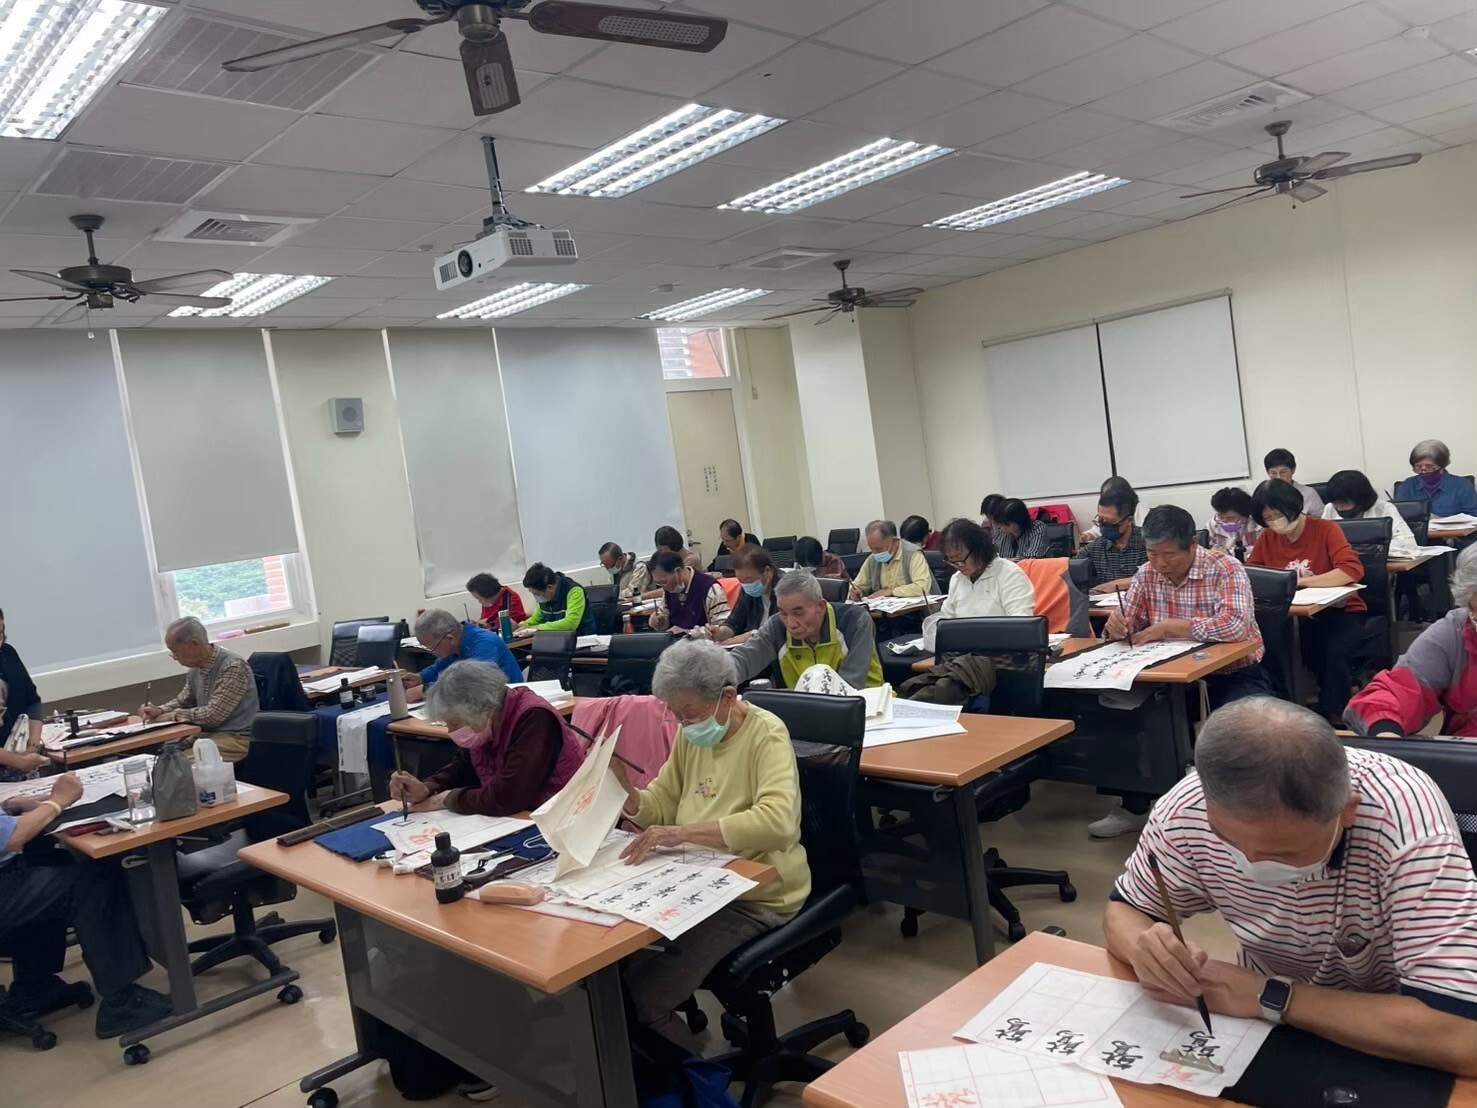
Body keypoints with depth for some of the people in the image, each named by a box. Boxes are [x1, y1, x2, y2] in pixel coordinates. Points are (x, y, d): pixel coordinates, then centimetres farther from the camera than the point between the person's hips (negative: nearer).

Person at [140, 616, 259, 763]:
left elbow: (213, 715, -20)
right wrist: (158, 711, 3)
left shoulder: (233, 667, -19)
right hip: (206, 734, 8)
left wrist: (174, 715, -8)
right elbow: (183, 702, 23)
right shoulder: (195, 669, 7)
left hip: (236, 738, -8)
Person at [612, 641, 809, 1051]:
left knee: (643, 997, -20)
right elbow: (661, 806, 13)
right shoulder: (691, 734, 5)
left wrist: (682, 832, -36)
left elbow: (778, 822, -33)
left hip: (755, 896, -7)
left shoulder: (766, 735, -17)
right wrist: (624, 788, -9)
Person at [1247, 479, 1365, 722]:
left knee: (1333, 652, -33)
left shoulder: (1326, 529, -10)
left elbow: (1353, 570, -23)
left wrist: (1302, 581, -30)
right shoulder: (1267, 538, 3)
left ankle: (1333, 715, -13)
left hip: (1336, 609, -3)